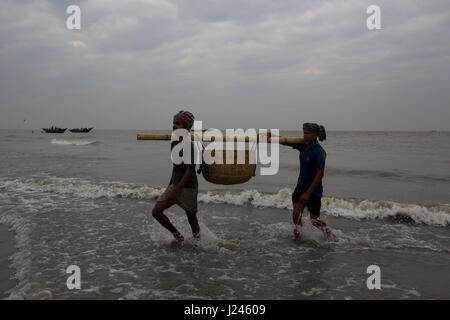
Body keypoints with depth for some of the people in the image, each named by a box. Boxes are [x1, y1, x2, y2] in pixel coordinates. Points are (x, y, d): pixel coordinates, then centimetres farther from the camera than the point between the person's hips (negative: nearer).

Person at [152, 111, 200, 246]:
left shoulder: (189, 146, -19)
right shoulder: (174, 143, 7)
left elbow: (189, 171, -22)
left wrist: (175, 190, -23)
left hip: (188, 187, -8)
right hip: (175, 185, 8)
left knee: (191, 216, 8)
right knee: (156, 211, 3)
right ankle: (178, 236, 17)